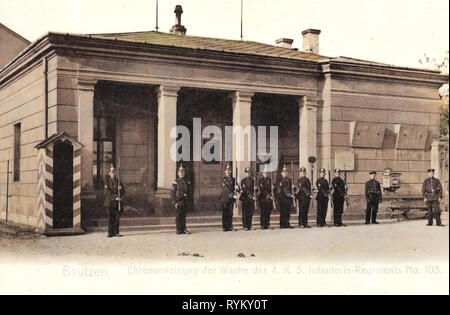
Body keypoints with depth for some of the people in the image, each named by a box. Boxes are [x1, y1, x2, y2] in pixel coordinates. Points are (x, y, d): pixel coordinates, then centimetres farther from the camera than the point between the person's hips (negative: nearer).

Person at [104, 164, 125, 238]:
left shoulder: (118, 180, 12)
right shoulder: (107, 179, 0)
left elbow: (123, 191, 13)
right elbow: (107, 191, -7)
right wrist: (114, 197, -16)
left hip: (117, 202, 3)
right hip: (110, 201, -3)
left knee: (117, 217, 3)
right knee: (111, 217, -2)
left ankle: (116, 232, 10)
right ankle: (110, 233, 2)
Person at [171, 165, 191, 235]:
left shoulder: (187, 182, 11)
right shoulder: (176, 182, -3)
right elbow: (172, 193, -6)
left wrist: (187, 201, 10)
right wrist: (174, 202, -12)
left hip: (185, 201, 4)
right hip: (178, 202, -4)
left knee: (184, 215, 8)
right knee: (179, 216, -1)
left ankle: (184, 229, 14)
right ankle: (179, 230, 4)